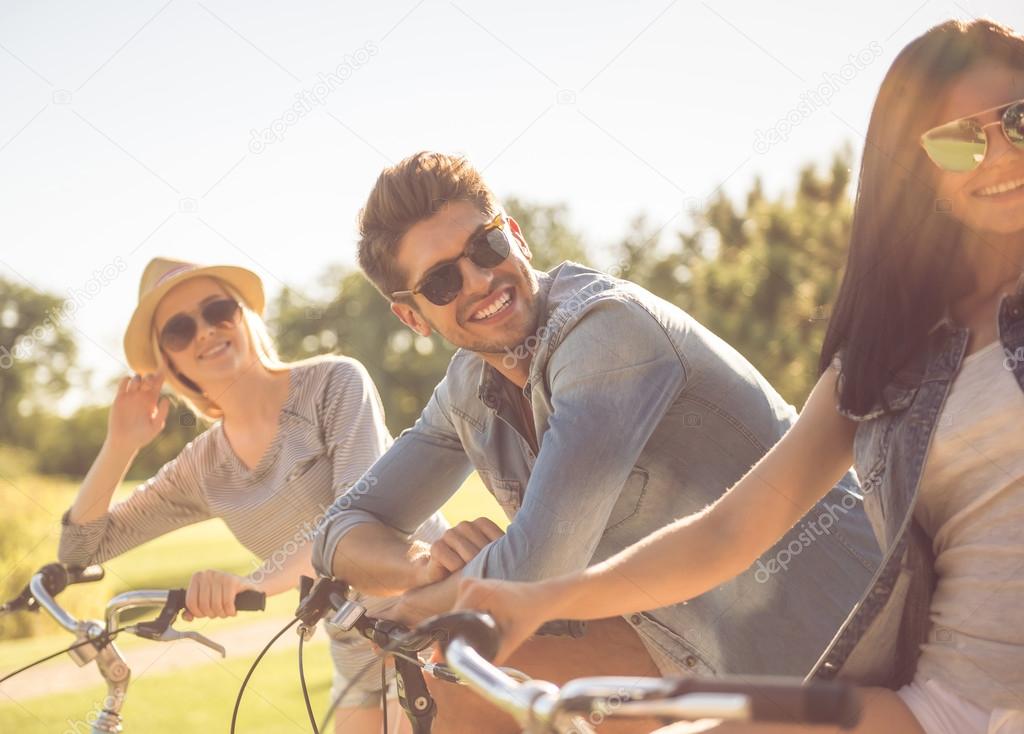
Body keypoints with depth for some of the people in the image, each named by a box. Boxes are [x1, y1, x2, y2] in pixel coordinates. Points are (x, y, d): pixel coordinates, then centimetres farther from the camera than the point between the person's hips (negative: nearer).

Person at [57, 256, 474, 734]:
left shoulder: (333, 382, -10)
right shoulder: (202, 470, 5)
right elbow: (80, 550, 9)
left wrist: (256, 583, -38)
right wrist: (119, 446, -5)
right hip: (360, 656, 6)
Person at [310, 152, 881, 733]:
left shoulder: (605, 325, -22)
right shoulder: (468, 390, 3)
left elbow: (532, 573, -27)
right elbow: (342, 534, 7)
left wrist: (416, 605, -8)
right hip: (700, 641, 8)